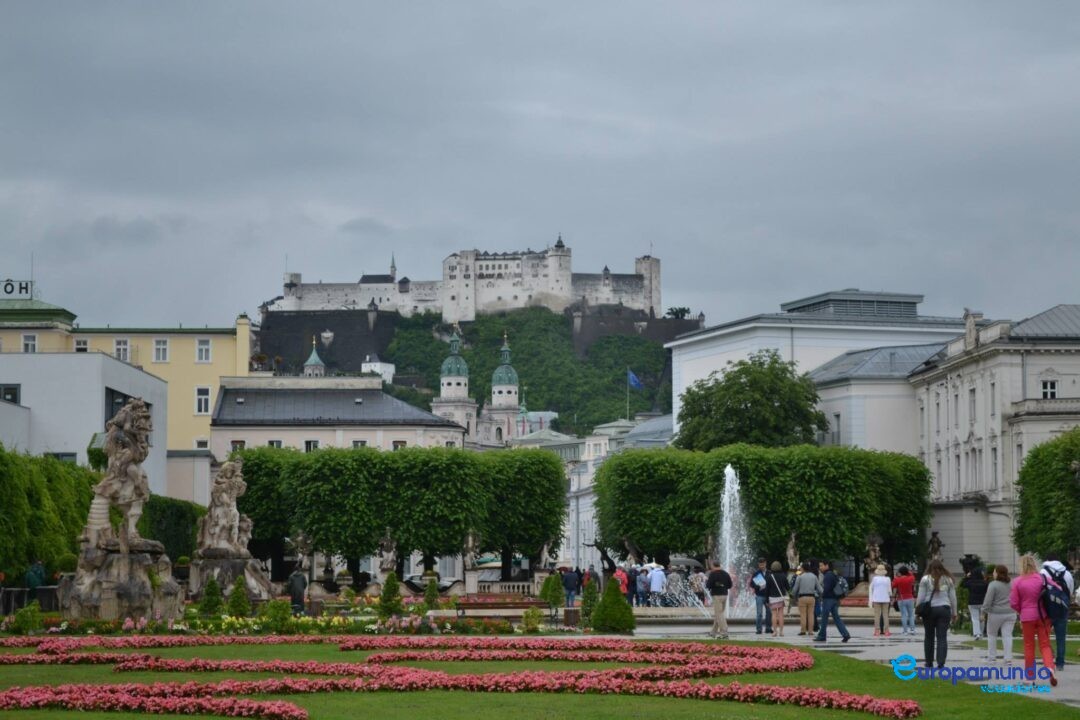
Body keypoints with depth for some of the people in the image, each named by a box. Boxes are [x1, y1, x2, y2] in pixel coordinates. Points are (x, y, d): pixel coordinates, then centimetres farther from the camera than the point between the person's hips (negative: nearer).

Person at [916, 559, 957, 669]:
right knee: (942, 637, 0)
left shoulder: (925, 579, -2)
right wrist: (954, 612, 15)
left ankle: (929, 663, 17)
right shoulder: (948, 579, 7)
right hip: (944, 609, 1)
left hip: (929, 610, -1)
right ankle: (941, 663, -8)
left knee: (929, 637, 11)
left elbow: (921, 597, -4)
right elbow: (953, 597, 9)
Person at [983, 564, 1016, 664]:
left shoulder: (993, 585, -11)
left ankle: (992, 657, 14)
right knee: (1007, 635, 3)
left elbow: (988, 600, -14)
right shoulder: (1011, 585, 7)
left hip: (996, 614, -4)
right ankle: (1008, 658, -3)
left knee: (991, 634, 12)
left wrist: (984, 610, -6)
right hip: (1010, 613, 4)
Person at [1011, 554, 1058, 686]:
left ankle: (1030, 675, 16)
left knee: (1029, 646, 12)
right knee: (1045, 644, 5)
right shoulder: (1043, 578, -3)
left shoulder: (1017, 582, -7)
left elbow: (1013, 603, -6)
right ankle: (1050, 667, -20)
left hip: (1027, 617, -1)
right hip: (1043, 615, 1)